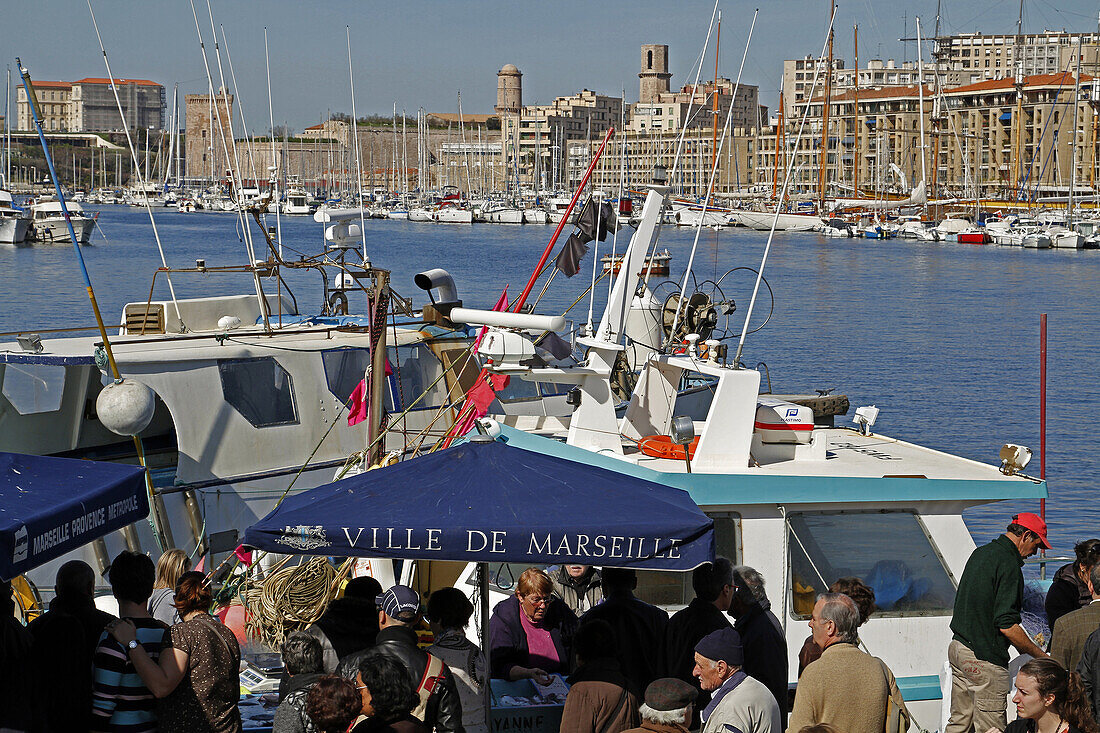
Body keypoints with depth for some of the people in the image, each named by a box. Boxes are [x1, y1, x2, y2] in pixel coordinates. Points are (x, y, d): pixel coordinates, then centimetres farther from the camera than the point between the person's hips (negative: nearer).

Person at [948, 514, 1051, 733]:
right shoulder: (1009, 566, -17)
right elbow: (1007, 626, -22)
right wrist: (1041, 656, -12)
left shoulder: (980, 553, 12)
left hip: (958, 647, 9)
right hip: (984, 659, -9)